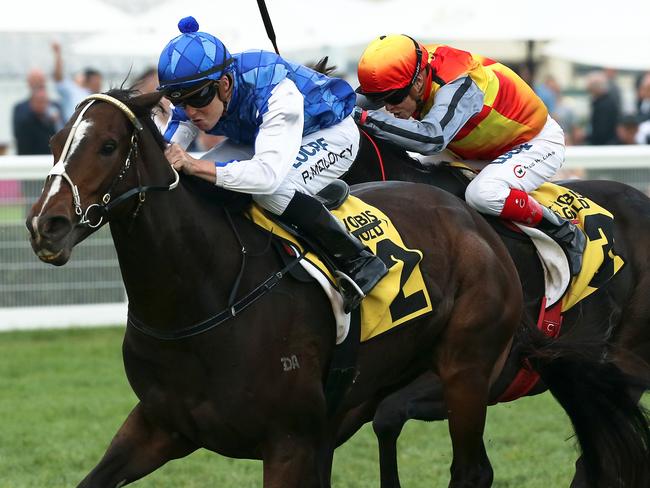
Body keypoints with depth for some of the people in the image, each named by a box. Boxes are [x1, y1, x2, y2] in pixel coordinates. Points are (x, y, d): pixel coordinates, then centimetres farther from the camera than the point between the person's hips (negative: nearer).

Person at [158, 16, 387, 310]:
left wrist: (194, 166, -58)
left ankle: (358, 262, -21)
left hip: (331, 133, -7)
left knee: (271, 190, -36)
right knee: (197, 185, -14)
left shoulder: (274, 91, -42)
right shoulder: (192, 99, -20)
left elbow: (268, 173, -53)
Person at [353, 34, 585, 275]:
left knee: (482, 193, -35)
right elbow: (364, 98, 1)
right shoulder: (414, 69, -16)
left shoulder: (457, 86, -39)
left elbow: (432, 138, -55)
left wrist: (365, 118, -56)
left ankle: (566, 234, -14)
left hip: (537, 142, -9)